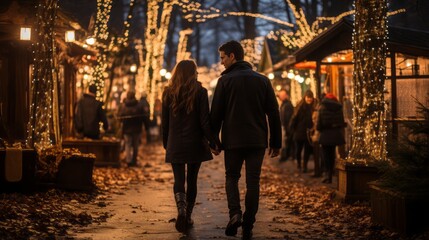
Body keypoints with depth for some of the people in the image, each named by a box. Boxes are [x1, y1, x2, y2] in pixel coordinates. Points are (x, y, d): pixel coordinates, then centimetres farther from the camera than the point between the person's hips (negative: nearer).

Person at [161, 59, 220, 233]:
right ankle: (188, 217, 16)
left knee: (179, 180, 2)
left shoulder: (168, 93, 3)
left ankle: (181, 211, -24)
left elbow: (164, 122, 6)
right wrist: (213, 142, -2)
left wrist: (166, 143, 17)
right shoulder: (200, 92, -6)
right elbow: (205, 121, -9)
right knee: (192, 180, 12)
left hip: (175, 145, 1)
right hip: (195, 144, -1)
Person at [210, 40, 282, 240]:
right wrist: (276, 142, 9)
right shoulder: (262, 80, 6)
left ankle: (235, 213, -8)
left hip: (233, 140, -2)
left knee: (231, 177, 15)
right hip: (257, 141, 2)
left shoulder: (225, 80, -4)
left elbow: (216, 113, -4)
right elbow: (273, 114, 5)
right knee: (253, 182, 7)